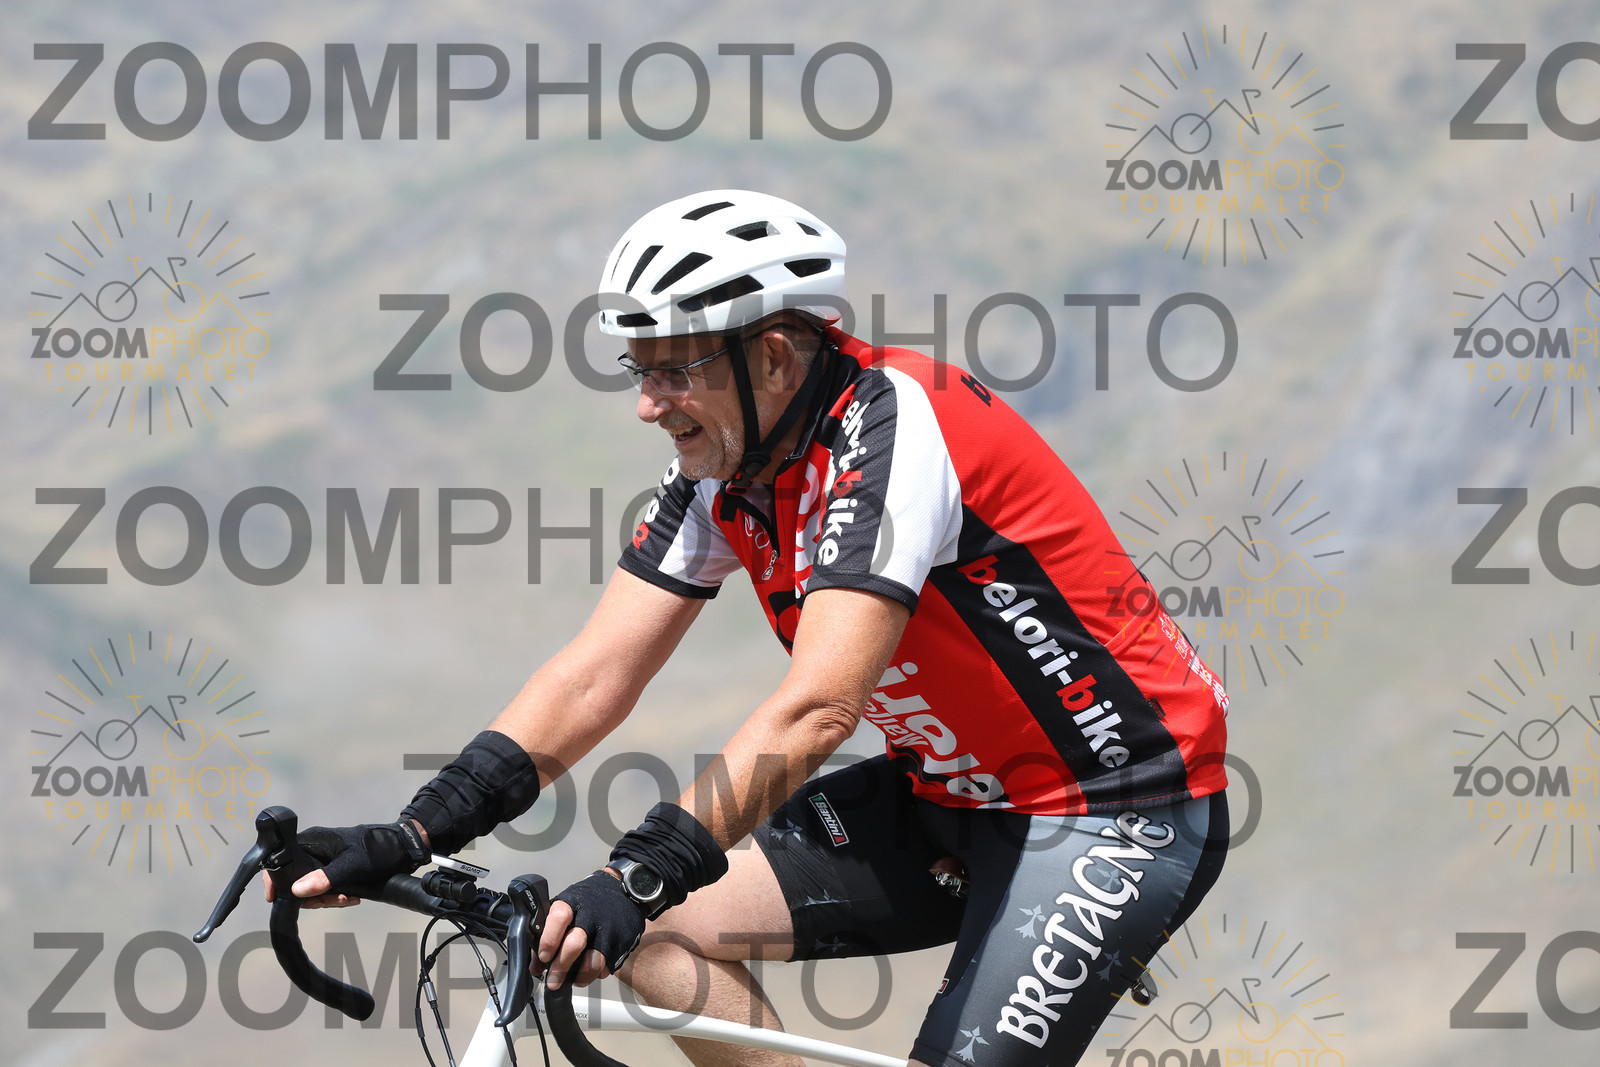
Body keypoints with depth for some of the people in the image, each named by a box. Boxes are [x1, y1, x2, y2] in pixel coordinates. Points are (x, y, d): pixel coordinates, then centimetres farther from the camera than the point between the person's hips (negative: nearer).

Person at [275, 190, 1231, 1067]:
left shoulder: (892, 434, -26)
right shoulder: (723, 473, -1)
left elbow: (815, 710, -36)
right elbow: (594, 679, -3)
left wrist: (638, 877, -44)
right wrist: (409, 837, -15)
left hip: (1115, 810, -8)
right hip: (951, 797, 8)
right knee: (661, 933, -6)